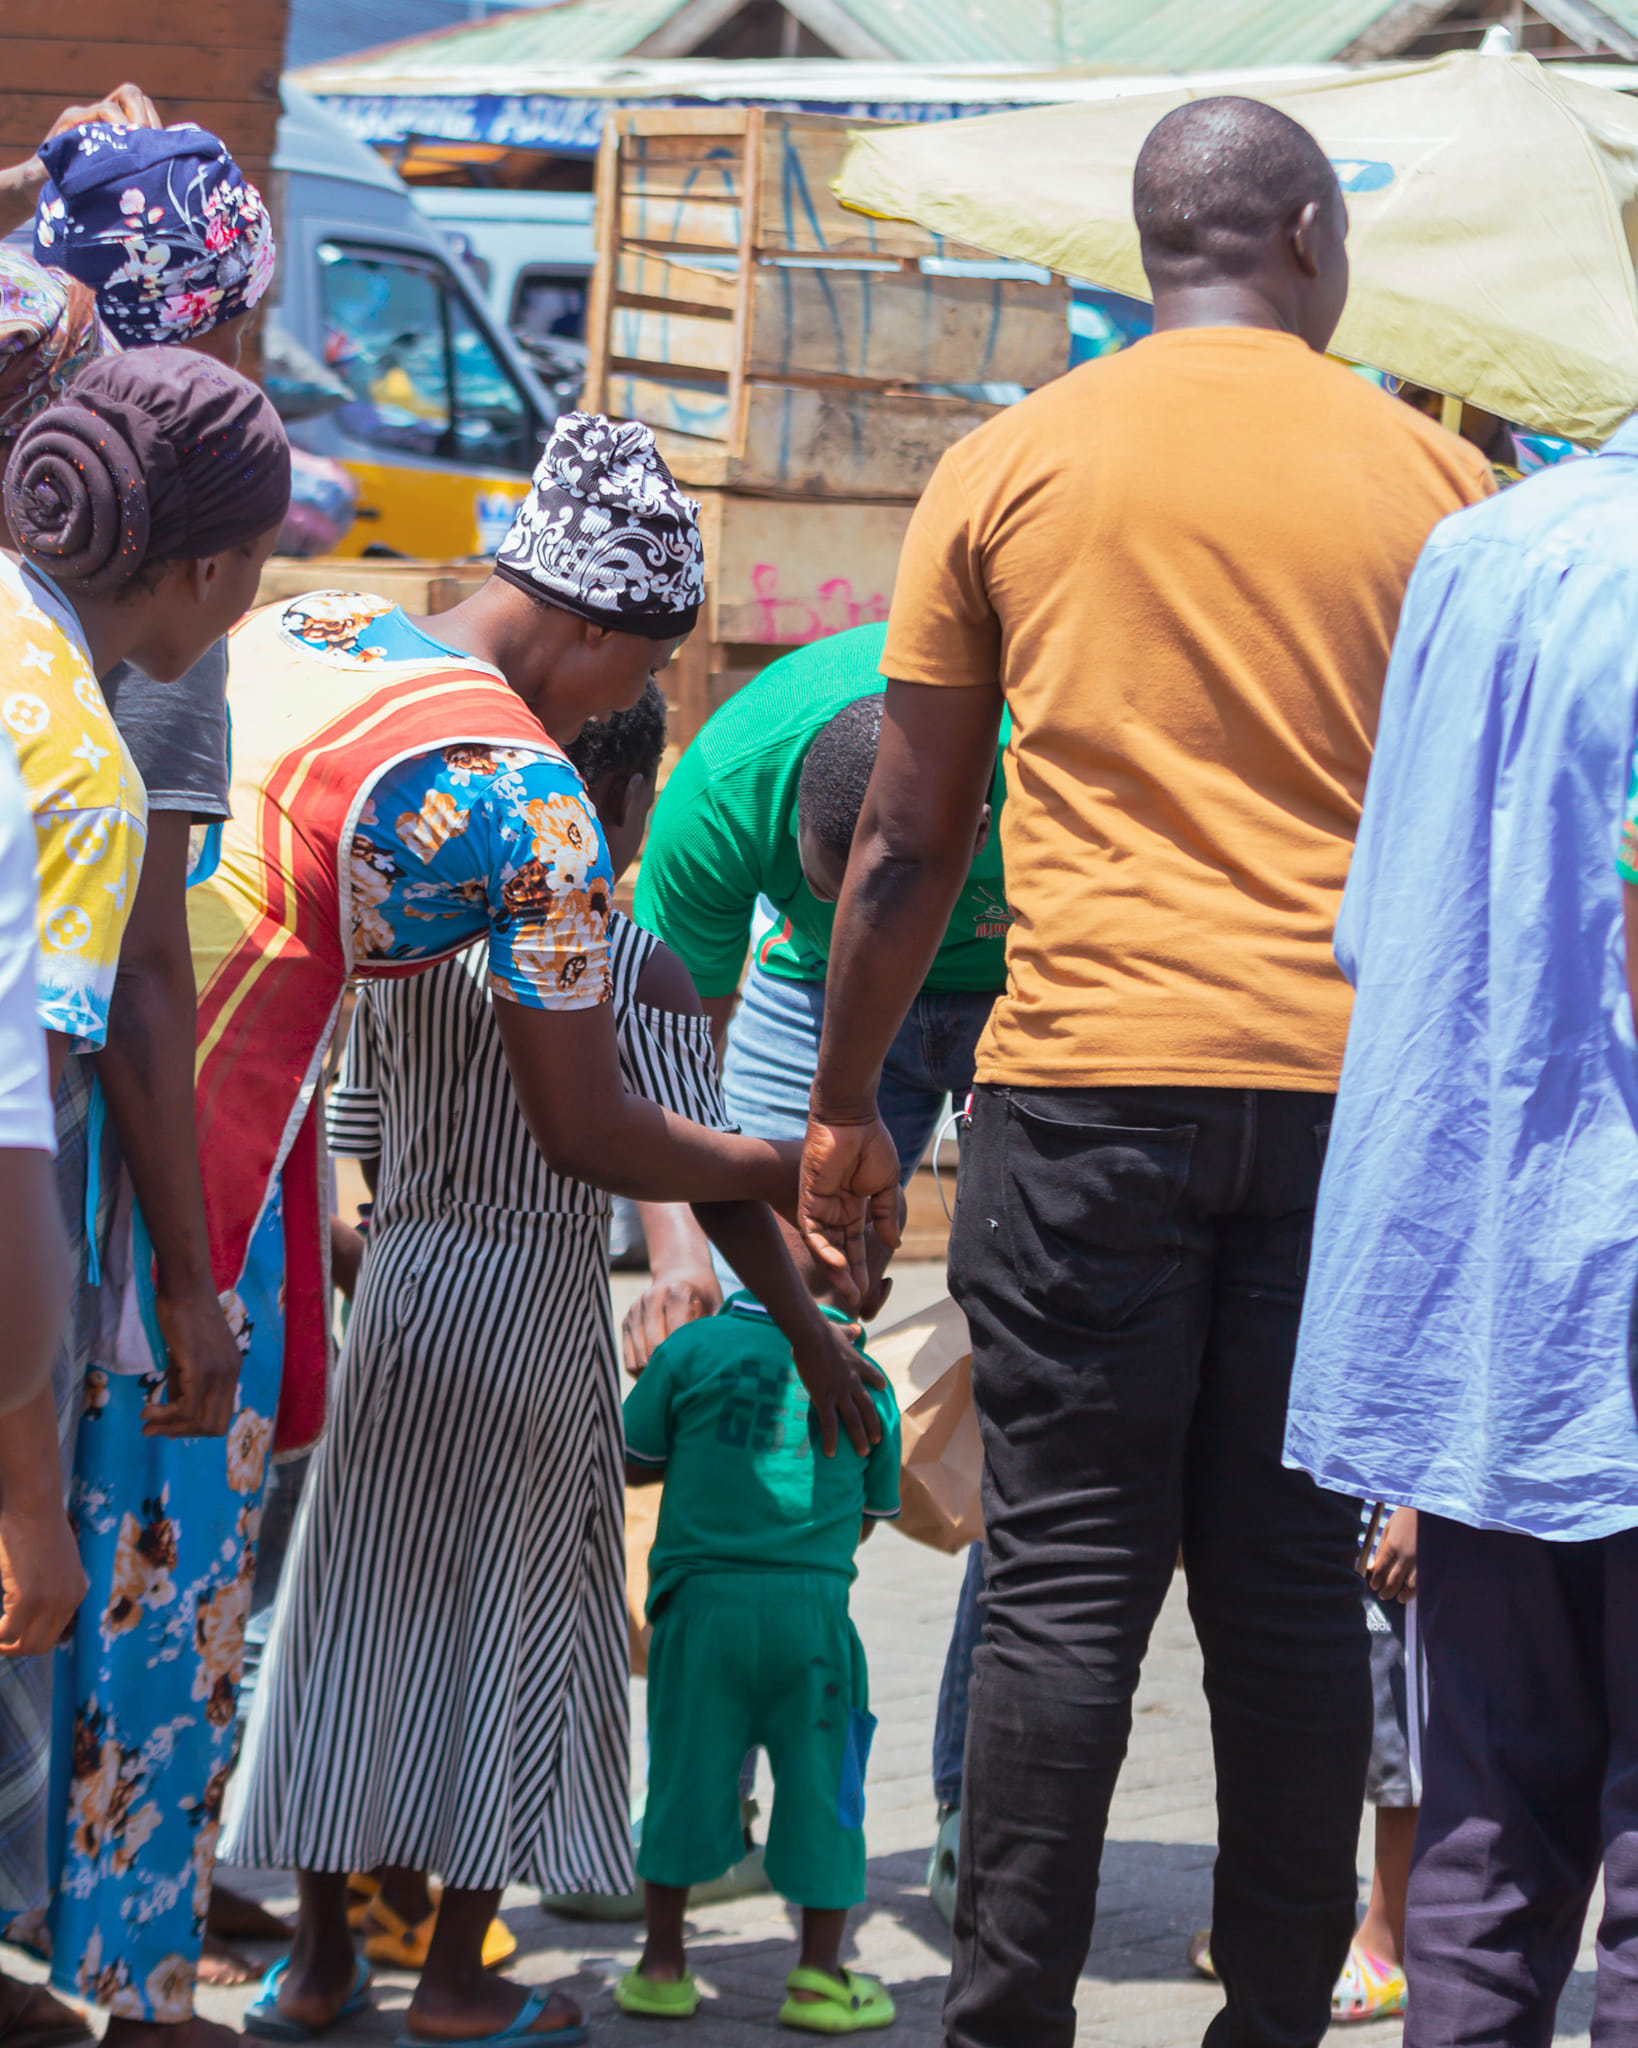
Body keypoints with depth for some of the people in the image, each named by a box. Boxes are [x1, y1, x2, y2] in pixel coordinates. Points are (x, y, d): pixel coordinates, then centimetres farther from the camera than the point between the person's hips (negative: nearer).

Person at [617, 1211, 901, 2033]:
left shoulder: (693, 1349, -1)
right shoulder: (866, 1383, 3)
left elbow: (632, 1462, 9)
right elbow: (870, 1514, 13)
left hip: (703, 1599, 0)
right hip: (813, 1605, 0)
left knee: (685, 1773, 9)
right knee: (818, 1785, 9)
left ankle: (662, 1965, 15)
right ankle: (819, 1978, 13)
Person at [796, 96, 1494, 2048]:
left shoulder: (1008, 465, 5)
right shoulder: (1429, 472, 6)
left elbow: (906, 844, 7)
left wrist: (843, 1106, 17)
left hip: (1087, 1081, -1)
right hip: (1346, 1085, 1)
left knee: (1065, 1584, 1)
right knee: (1293, 1584, 5)